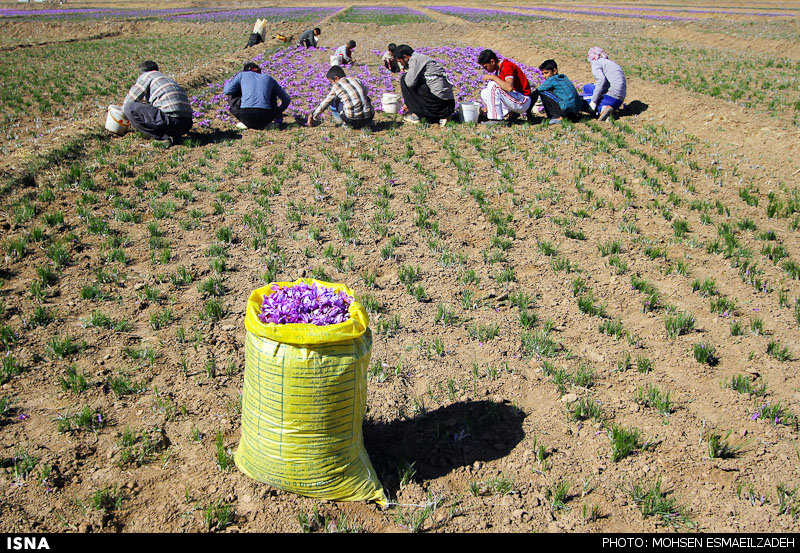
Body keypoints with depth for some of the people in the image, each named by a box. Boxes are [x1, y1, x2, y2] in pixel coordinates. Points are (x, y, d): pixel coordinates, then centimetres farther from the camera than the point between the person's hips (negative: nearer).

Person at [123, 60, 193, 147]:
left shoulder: (147, 75, 12)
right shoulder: (167, 78, 33)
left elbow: (130, 99, 15)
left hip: (170, 120, -8)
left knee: (129, 108, -2)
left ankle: (162, 137, -6)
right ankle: (174, 136, 9)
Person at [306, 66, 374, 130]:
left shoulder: (337, 86, 4)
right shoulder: (356, 80, 14)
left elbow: (325, 103, 12)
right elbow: (365, 91, 34)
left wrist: (312, 116, 24)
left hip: (352, 119, -4)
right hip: (368, 117, 4)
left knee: (333, 101, 16)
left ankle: (346, 124, 13)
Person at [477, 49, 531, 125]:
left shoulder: (507, 66, -17)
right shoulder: (499, 69, 12)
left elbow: (509, 87, -34)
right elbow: (495, 93, 20)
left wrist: (493, 77, -24)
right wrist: (486, 110, 18)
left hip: (523, 102, -10)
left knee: (492, 85, -22)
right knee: (484, 93, 11)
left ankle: (496, 119, -18)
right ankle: (511, 113, 3)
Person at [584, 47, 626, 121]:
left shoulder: (596, 63, 3)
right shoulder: (611, 63, 29)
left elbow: (601, 80, -17)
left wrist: (593, 101, -16)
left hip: (611, 96, -8)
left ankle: (602, 108, -21)